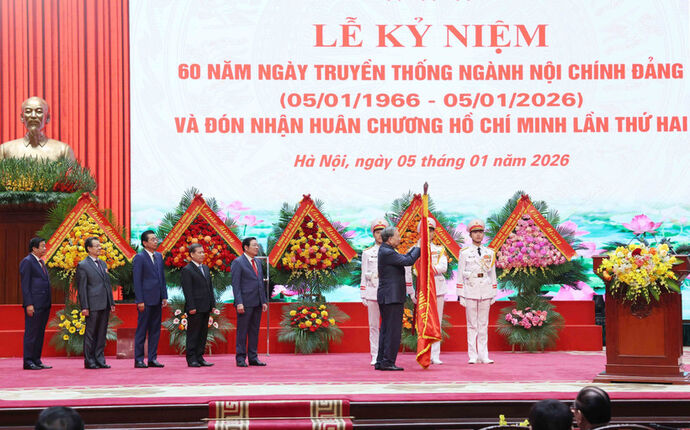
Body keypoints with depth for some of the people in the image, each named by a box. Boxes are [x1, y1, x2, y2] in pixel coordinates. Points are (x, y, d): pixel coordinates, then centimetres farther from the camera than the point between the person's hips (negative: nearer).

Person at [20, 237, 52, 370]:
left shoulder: (41, 262, 19)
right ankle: (28, 362, -2)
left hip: (44, 304, 9)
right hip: (34, 305, -9)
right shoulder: (27, 262, -8)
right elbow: (25, 285, -13)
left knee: (40, 334, 10)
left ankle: (36, 360, 15)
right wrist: (29, 304, -19)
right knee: (31, 333, -5)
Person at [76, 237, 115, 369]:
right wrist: (84, 307, -13)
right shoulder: (82, 265, -4)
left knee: (102, 333, 9)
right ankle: (89, 361, 4)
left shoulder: (103, 264, 17)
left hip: (105, 305, 7)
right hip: (93, 306, -7)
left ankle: (100, 360, 14)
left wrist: (111, 303, 14)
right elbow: (82, 288, -8)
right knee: (91, 334, -1)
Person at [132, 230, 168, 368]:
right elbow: (137, 281, -11)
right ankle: (139, 360, 4)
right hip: (146, 300, -7)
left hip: (157, 300, 7)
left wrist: (164, 296, 10)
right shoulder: (139, 258, -8)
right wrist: (140, 301, -15)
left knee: (155, 330, 9)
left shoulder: (159, 256, 13)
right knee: (142, 330, -1)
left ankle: (152, 359, 14)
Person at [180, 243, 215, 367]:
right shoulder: (187, 270, -8)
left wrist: (212, 303, 13)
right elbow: (187, 290, -13)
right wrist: (191, 307, -18)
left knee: (203, 333, 10)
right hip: (195, 309, -8)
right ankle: (191, 359, 2)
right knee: (193, 334, -2)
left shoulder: (206, 268, 16)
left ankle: (200, 358, 16)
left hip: (205, 308, 8)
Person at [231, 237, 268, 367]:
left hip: (257, 303, 7)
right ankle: (240, 359, 1)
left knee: (254, 331, 8)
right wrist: (239, 303, -18)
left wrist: (264, 301, 13)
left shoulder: (257, 263, 17)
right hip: (245, 303, -7)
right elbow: (235, 284, -10)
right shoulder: (238, 262, -5)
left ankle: (253, 358, 12)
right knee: (242, 331, -3)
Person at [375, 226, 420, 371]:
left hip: (385, 298, 11)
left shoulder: (385, 251, 15)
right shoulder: (387, 253, -16)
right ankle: (388, 362, -8)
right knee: (393, 331, -8)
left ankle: (380, 362, 15)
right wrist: (419, 248, -6)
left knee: (386, 330, 12)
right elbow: (408, 261, -19)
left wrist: (416, 247, 17)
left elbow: (404, 258, 21)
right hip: (392, 297, -11)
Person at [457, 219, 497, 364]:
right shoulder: (465, 253, 2)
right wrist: (460, 295, -3)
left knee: (483, 325, 4)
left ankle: (483, 356, 7)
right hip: (470, 291, -2)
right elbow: (460, 274, 2)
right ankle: (472, 356, 2)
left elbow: (492, 274, 14)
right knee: (472, 325, -1)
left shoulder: (490, 253, 10)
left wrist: (494, 294, 10)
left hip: (486, 291, 2)